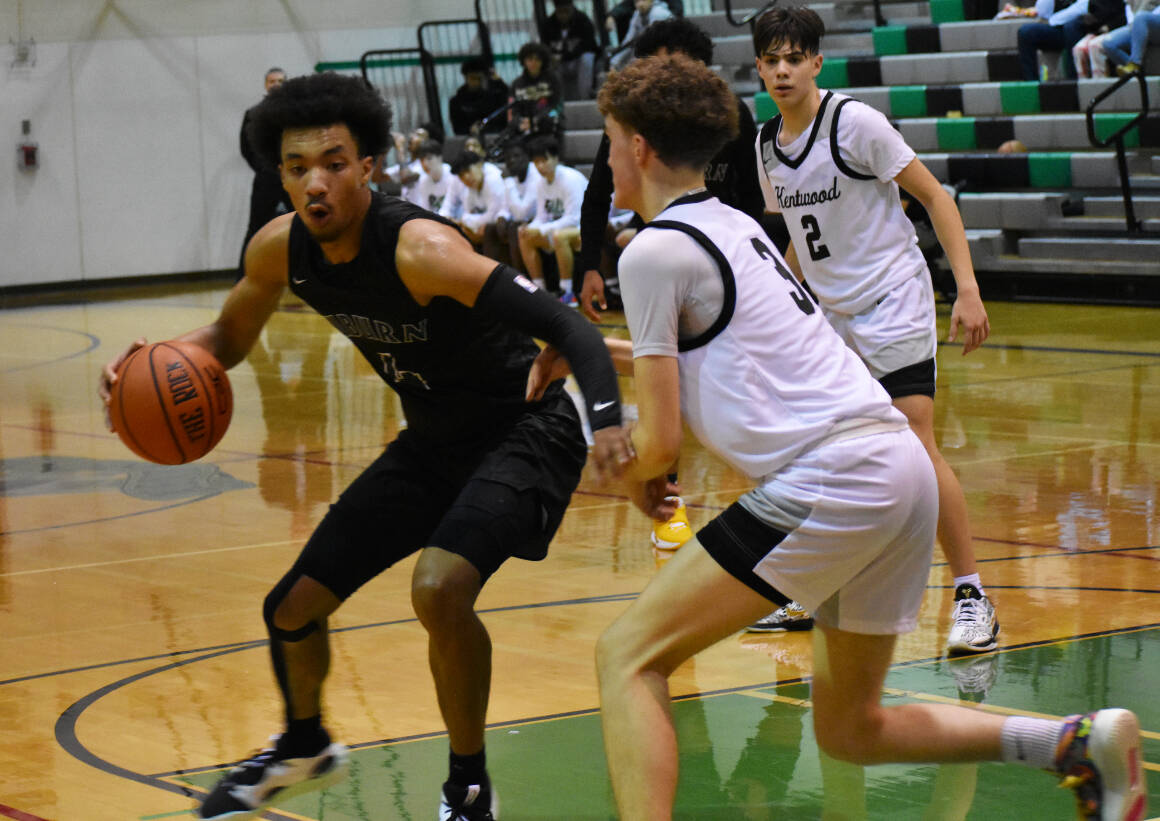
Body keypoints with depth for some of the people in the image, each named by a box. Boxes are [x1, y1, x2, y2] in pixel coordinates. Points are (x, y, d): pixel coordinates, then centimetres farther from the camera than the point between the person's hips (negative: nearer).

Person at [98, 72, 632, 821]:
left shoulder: (419, 248, -32)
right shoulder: (281, 249, -10)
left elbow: (566, 326, -35)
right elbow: (231, 335, 10)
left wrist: (607, 421, -53)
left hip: (524, 429, -7)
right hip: (433, 441, 7)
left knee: (440, 590, -32)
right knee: (292, 607, 10)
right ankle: (305, 747, 43)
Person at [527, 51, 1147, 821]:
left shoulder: (655, 250, -5)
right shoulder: (732, 224, 22)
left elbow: (661, 440, -5)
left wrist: (632, 476, 17)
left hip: (832, 478, -9)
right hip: (900, 467, 9)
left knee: (629, 655, -5)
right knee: (849, 730, 19)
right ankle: (1080, 743, 7)